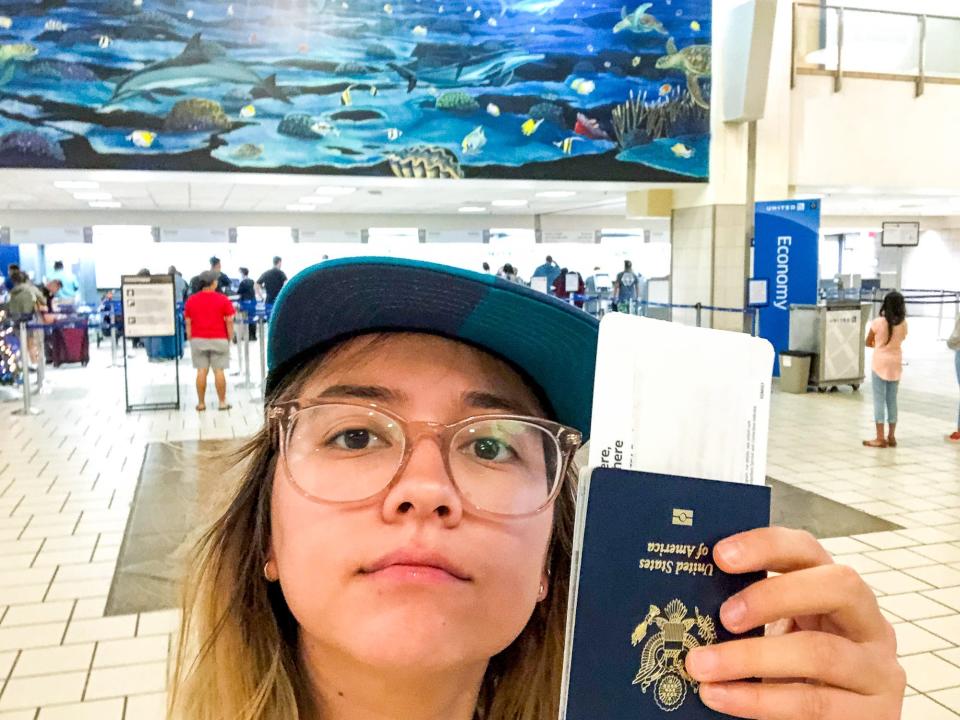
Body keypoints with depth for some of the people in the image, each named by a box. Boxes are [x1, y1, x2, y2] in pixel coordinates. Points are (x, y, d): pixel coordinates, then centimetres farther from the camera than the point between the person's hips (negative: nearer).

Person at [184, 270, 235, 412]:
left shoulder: (191, 300, 3)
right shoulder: (223, 299, -5)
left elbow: (188, 322, 4)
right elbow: (229, 321, -6)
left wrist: (190, 339, 11)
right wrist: (230, 338, 3)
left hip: (198, 340, 2)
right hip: (219, 340, -2)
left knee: (201, 371, 4)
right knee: (219, 371, 2)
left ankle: (201, 403, 8)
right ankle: (222, 402, 6)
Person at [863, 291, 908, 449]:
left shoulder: (878, 322, -13)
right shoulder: (903, 323, -3)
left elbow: (868, 343, 0)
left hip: (880, 364, -4)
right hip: (896, 364, 4)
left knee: (879, 400, 1)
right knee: (892, 401, 12)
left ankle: (880, 438, 1)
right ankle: (891, 437, 17)